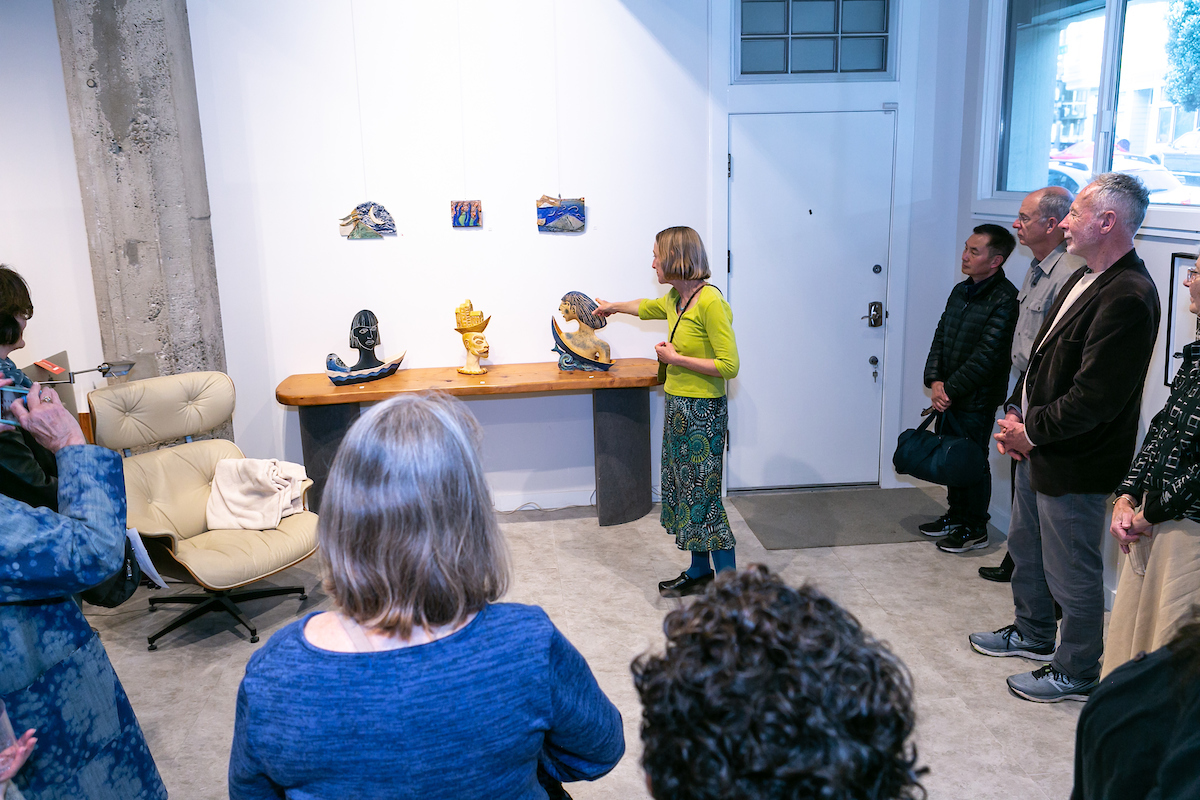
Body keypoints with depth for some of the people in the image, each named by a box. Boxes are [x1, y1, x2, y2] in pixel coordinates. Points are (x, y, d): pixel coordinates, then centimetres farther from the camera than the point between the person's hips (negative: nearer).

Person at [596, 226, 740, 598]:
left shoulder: (710, 302, -19)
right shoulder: (675, 298, 9)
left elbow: (729, 366, -22)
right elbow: (647, 307, 33)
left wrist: (677, 358, -16)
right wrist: (613, 307, 50)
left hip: (703, 412, -9)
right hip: (678, 406, 9)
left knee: (704, 497, -5)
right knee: (684, 491, 14)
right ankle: (699, 572, 27)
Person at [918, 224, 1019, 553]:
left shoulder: (1005, 300, -17)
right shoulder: (960, 291, 9)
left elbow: (986, 355, -21)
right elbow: (940, 337, 9)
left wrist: (950, 389, -17)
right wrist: (935, 380, -4)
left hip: (977, 400, -7)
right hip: (948, 395, 7)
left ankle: (975, 529, 18)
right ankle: (956, 515, 33)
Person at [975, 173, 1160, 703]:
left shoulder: (1128, 297, -24)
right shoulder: (1083, 280, 9)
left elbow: (1093, 398, -26)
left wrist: (1031, 432, -14)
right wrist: (1016, 413, 3)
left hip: (1074, 466, -10)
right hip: (1037, 449, 10)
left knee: (1072, 572, 6)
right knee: (1026, 548, 25)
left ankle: (1076, 673, 25)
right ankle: (1033, 634, 45)